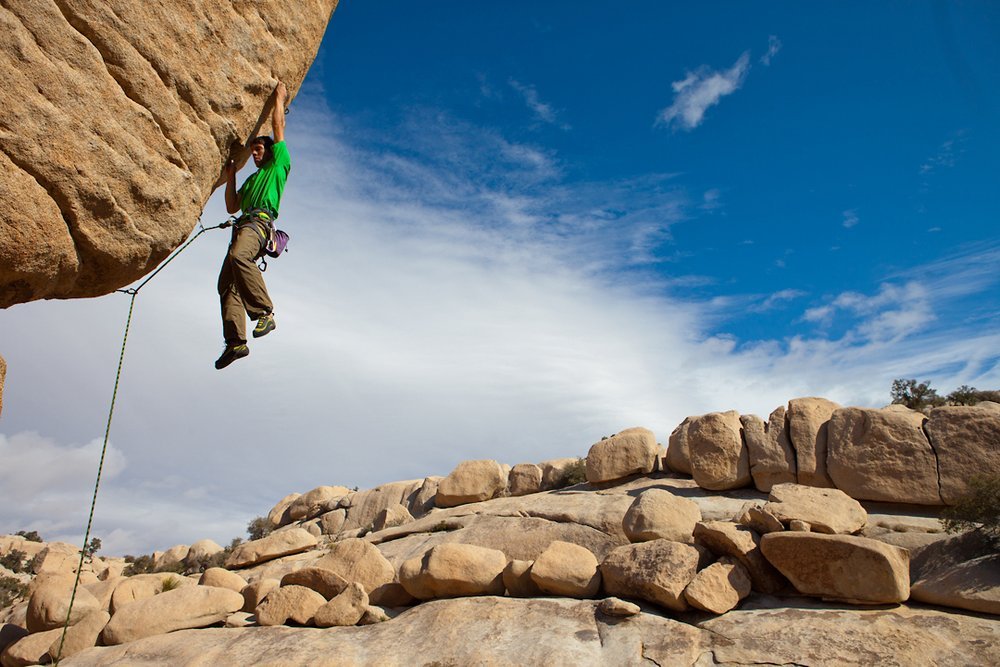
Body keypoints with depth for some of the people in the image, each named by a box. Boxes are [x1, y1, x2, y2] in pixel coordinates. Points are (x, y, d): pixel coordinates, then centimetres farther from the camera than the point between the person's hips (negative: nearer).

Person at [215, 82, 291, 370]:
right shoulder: (252, 179, 37)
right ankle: (235, 341, -15)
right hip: (242, 225, 9)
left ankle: (264, 313, -39)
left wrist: (279, 98, 25)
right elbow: (232, 207, 32)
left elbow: (278, 127, 14)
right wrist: (230, 178, 26)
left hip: (260, 222, -8)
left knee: (238, 256, -39)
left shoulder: (279, 164, 17)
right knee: (227, 284, -7)